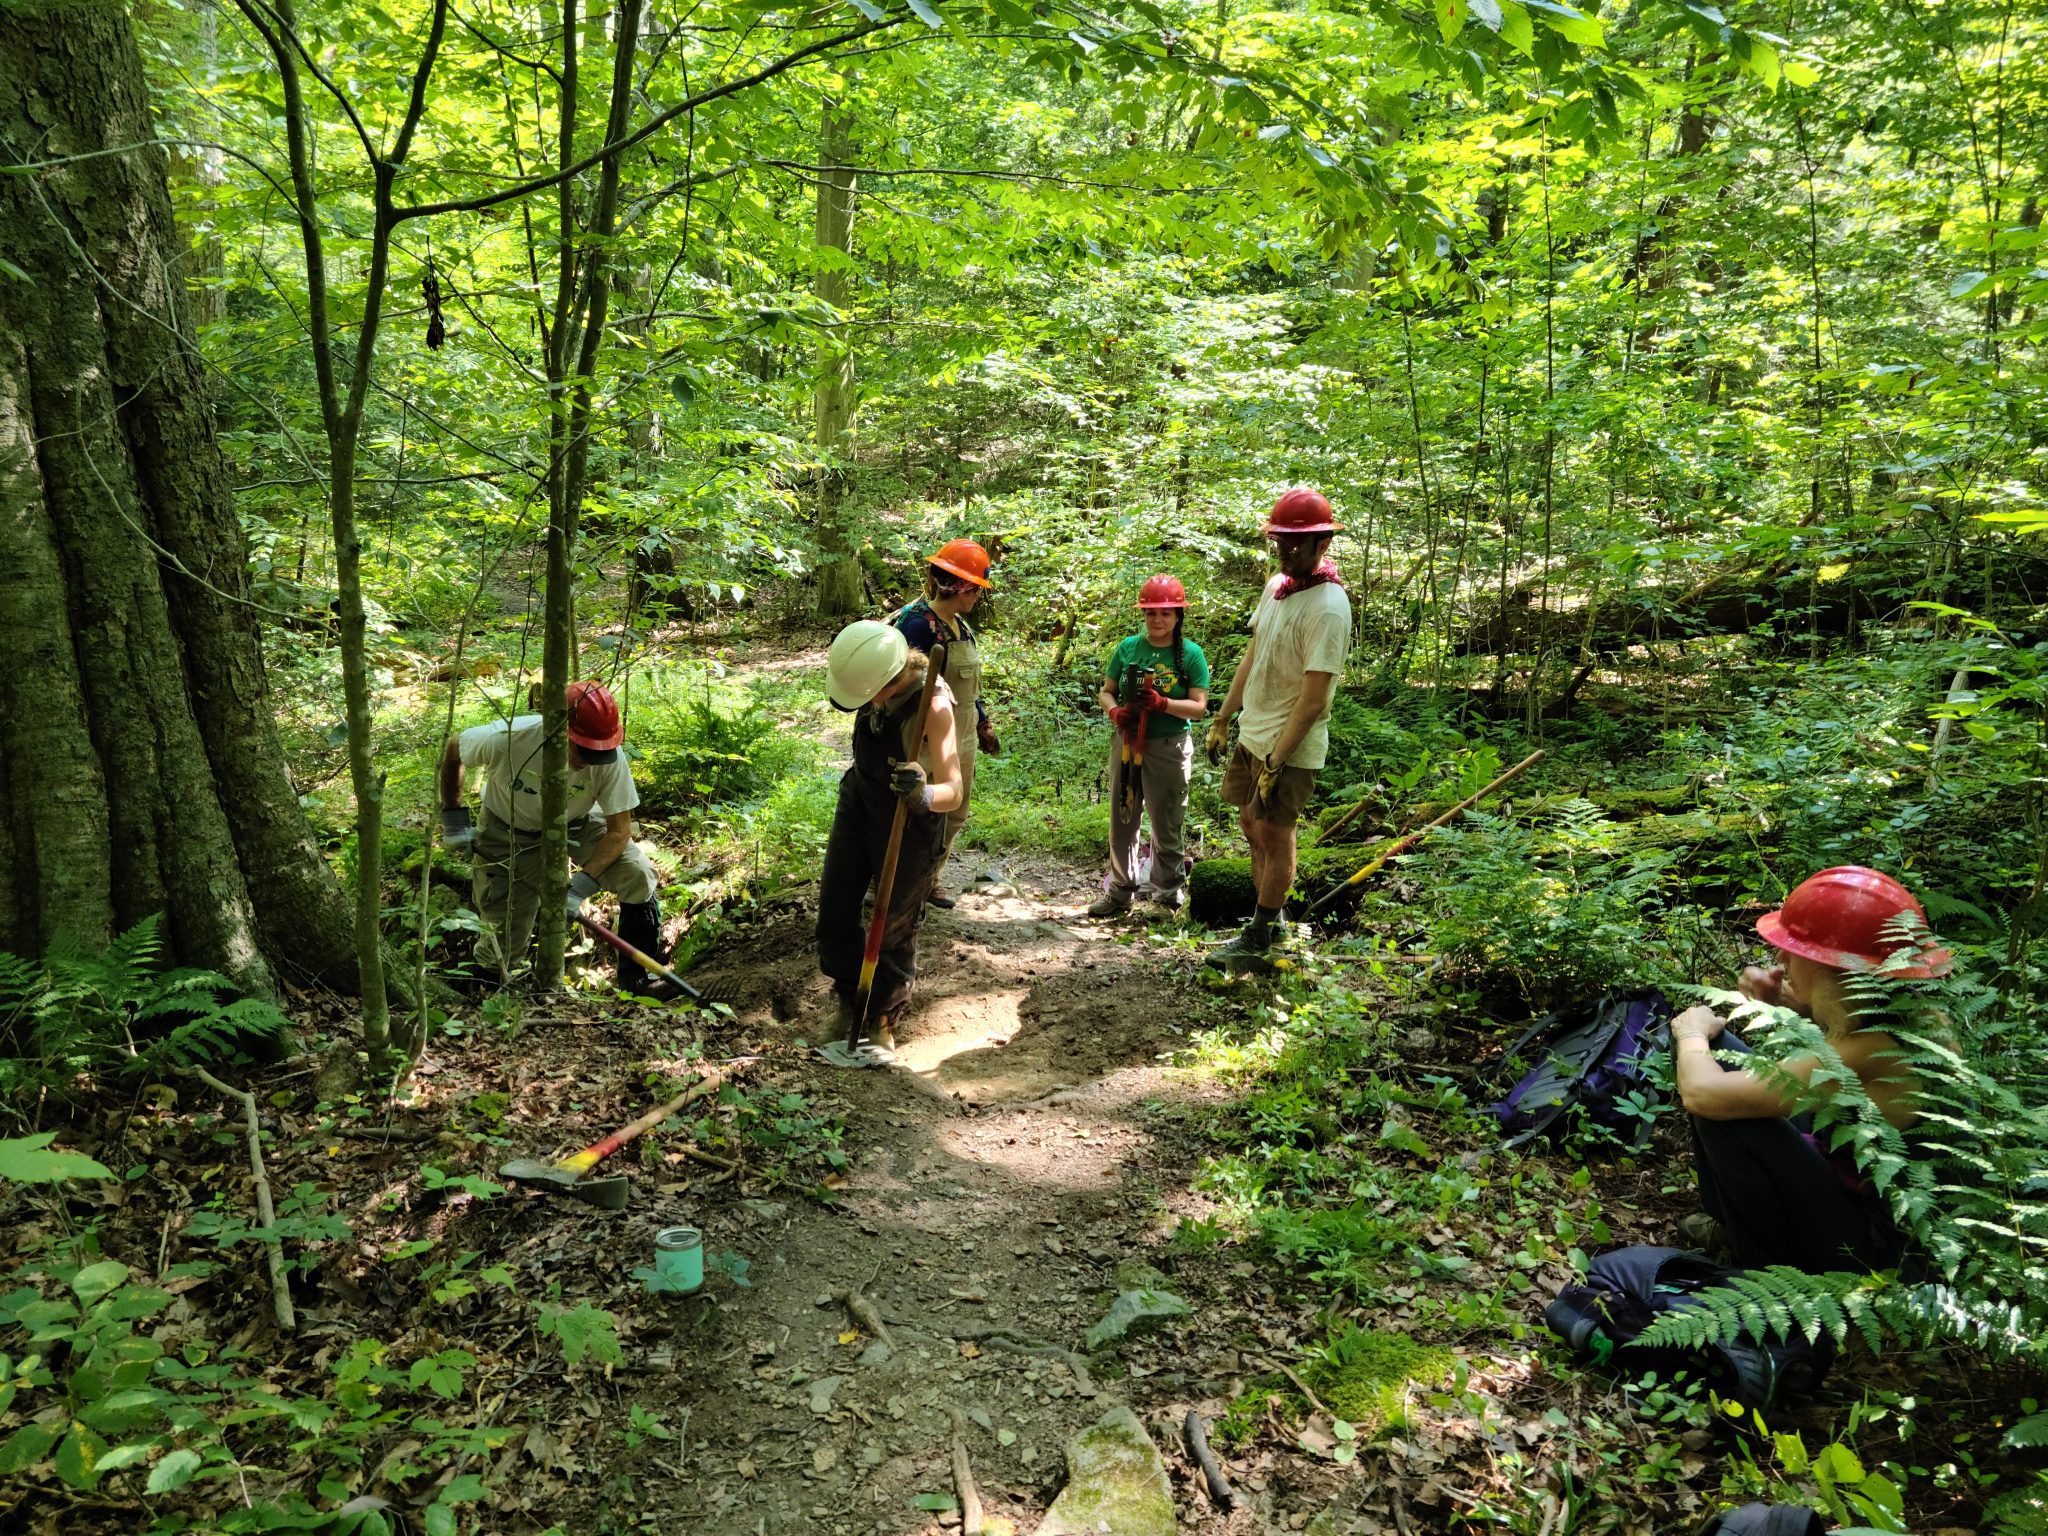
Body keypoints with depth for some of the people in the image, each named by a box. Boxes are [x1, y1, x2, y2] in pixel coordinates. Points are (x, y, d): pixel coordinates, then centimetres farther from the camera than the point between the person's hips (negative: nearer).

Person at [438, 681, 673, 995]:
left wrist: (580, 886, -34)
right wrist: (454, 817, -8)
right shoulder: (505, 739, -34)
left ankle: (636, 975, -5)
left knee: (638, 874, -24)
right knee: (501, 957, -3)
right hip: (511, 833, -1)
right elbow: (452, 751, -10)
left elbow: (619, 830, -23)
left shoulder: (609, 758, -31)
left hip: (578, 825, 1)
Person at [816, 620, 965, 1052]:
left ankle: (882, 1019, 27)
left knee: (896, 924, 7)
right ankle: (850, 999, 29)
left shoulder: (933, 705, -32)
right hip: (858, 801, 6)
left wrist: (923, 793, -55)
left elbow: (953, 790, -37)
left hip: (909, 820, -6)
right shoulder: (876, 670, -14)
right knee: (835, 909, 8)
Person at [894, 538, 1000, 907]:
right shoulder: (920, 624, -18)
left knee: (955, 816, 17)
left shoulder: (962, 626, 9)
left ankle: (929, 881, 33)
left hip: (963, 736, 9)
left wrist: (983, 725, 21)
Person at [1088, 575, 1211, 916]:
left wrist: (1161, 703, -23)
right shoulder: (1128, 647, 3)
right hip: (1126, 742, 3)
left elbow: (1199, 707, -8)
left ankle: (1169, 897, 18)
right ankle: (1120, 892, 24)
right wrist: (1115, 712, -14)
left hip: (1169, 747, -3)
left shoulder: (1191, 654, -5)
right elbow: (1106, 692, 8)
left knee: (1166, 826, 5)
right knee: (1122, 822, 12)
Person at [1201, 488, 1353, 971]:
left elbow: (1313, 699, -23)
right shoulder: (1276, 587, 6)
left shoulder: (1327, 609, -21)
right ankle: (1269, 923, 29)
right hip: (1252, 734, 9)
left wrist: (1277, 762, -23)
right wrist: (1222, 722, 15)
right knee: (1252, 829, 16)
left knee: (1274, 836, 0)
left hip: (1290, 747, -9)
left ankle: (1259, 940, 12)